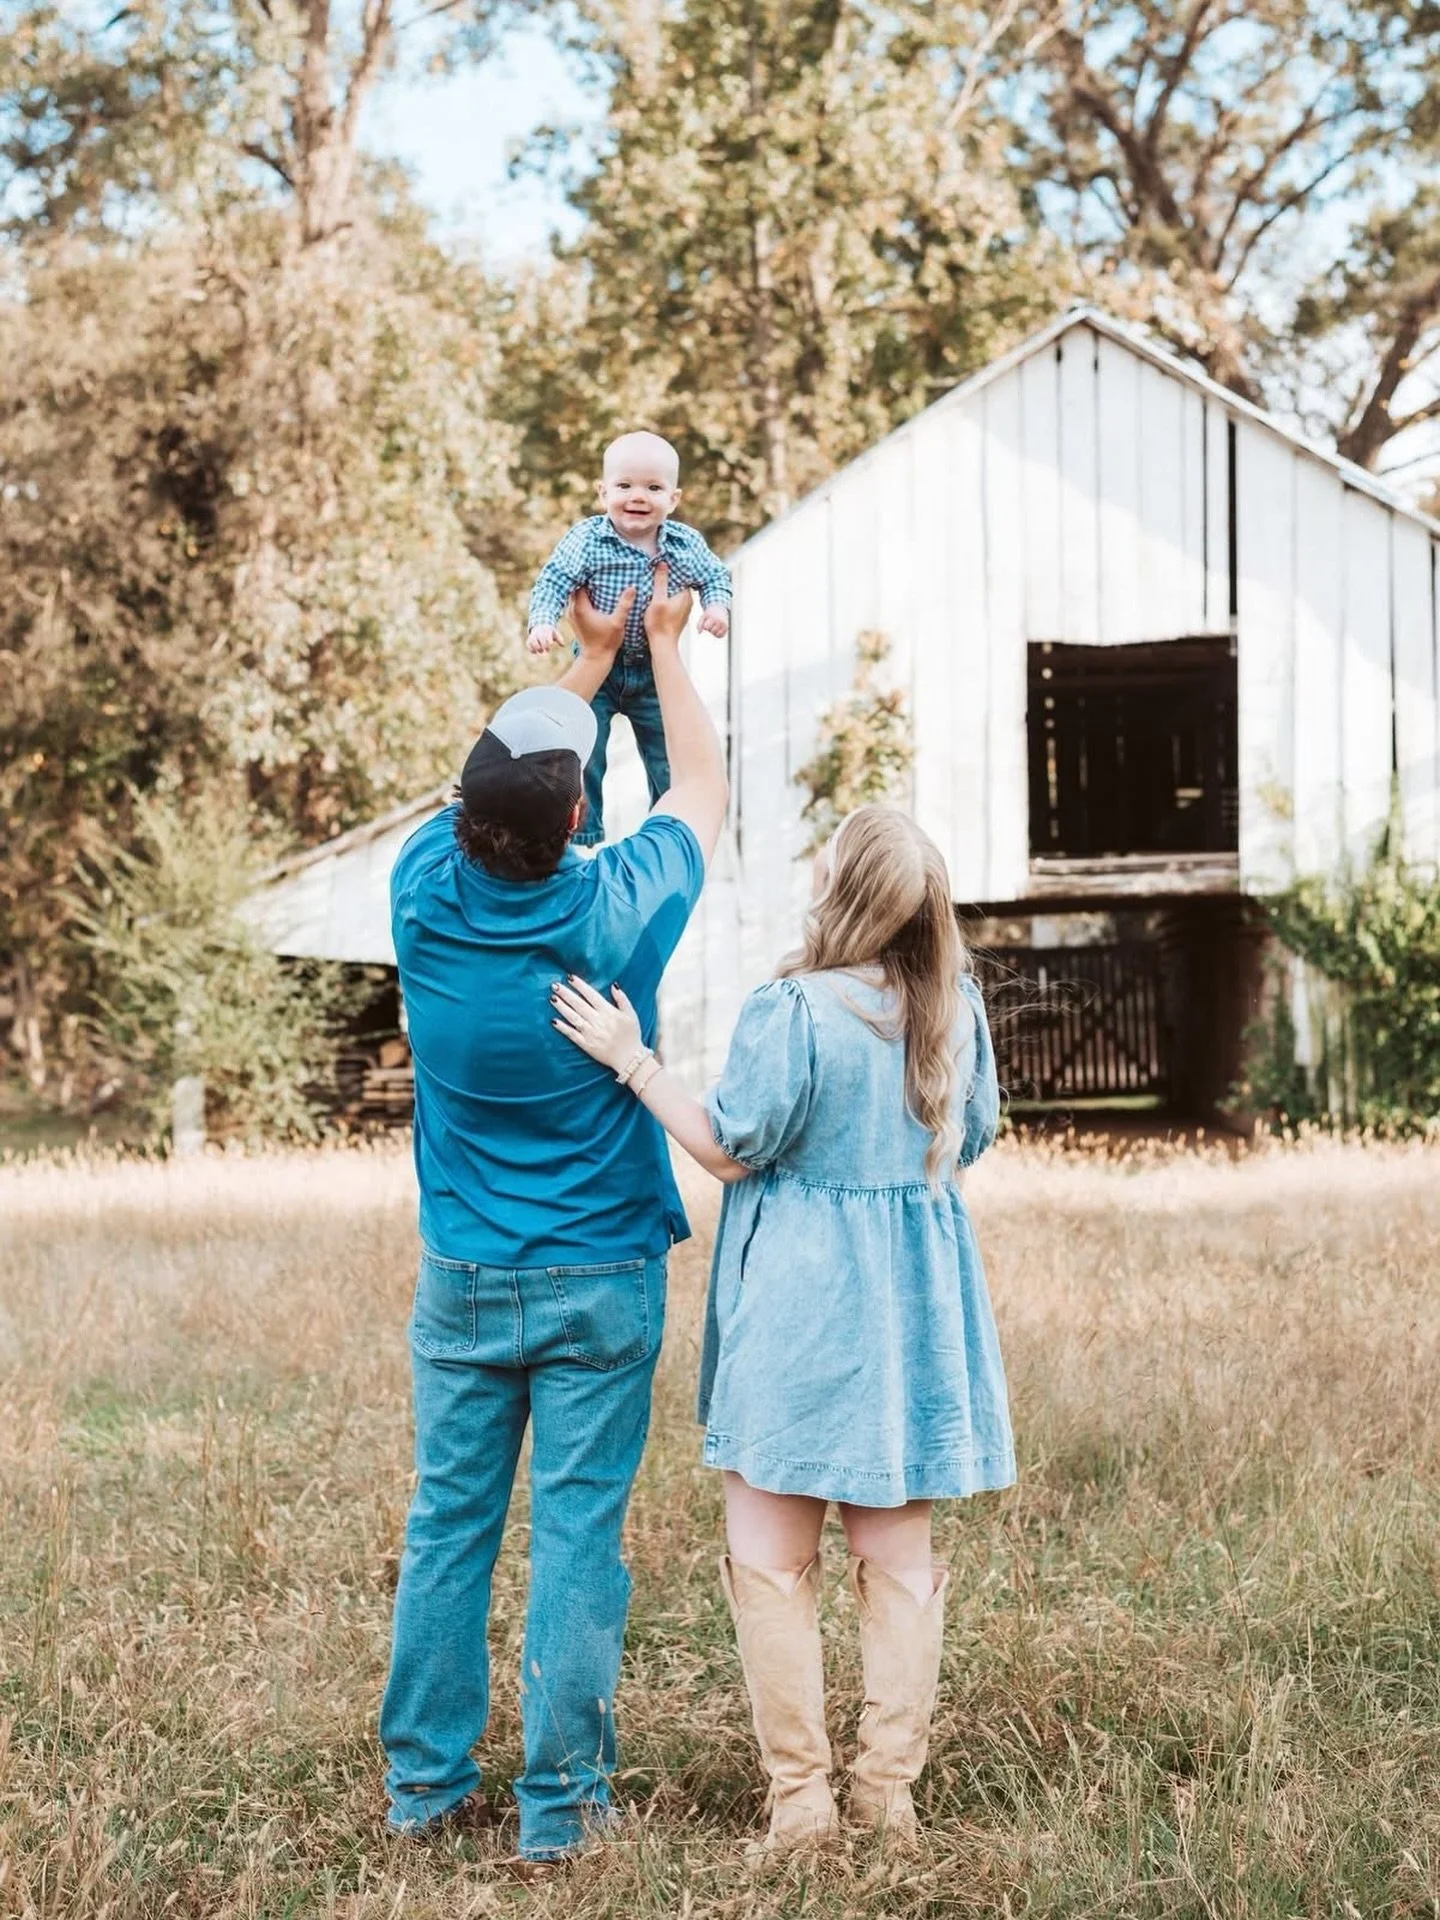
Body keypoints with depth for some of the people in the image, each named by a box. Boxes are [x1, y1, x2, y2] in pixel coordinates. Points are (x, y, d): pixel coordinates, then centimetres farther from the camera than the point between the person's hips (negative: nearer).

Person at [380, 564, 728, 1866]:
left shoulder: (427, 896, -8)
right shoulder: (613, 914, -15)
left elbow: (513, 762, 14)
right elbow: (702, 786, 6)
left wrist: (592, 659, 28)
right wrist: (666, 645, 21)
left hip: (461, 1281, 3)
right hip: (599, 1283, -3)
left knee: (448, 1527, 9)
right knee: (578, 1537, 1)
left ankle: (426, 1784, 16)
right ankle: (560, 1805, 4)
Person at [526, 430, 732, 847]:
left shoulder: (687, 544, -11)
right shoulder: (586, 540, -19)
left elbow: (714, 576, 5)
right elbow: (553, 582, -19)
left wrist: (717, 605, -14)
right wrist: (542, 622, -34)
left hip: (657, 671, 2)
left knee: (670, 761, 14)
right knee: (582, 759, 2)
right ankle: (583, 837, 20)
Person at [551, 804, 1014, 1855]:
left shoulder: (793, 1010, -18)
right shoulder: (955, 1003, 0)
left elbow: (732, 1150, -10)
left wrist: (632, 1059, -8)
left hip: (802, 1305, -5)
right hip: (914, 1299, 6)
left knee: (772, 1560, 4)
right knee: (898, 1553, 11)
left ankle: (801, 1796, 5)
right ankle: (890, 1792, 14)